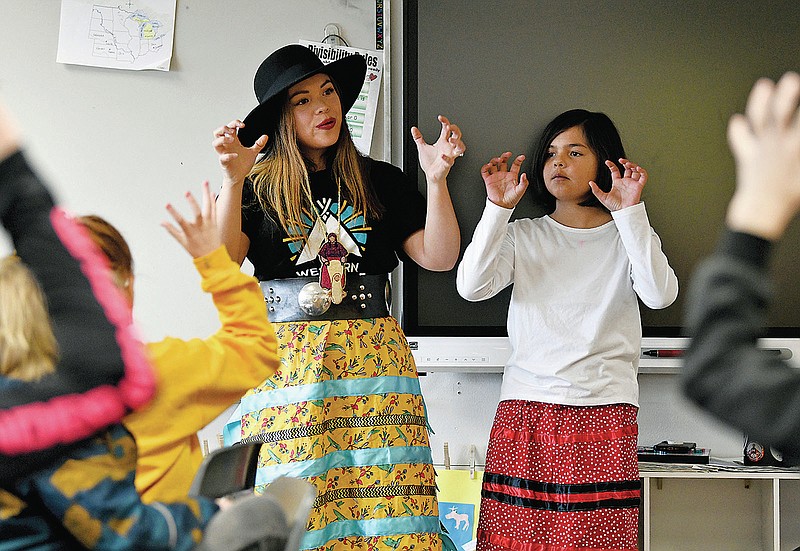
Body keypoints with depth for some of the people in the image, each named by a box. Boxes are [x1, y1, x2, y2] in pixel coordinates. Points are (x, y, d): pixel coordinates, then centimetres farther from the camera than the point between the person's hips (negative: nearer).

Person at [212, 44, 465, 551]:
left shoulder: (381, 182, 16)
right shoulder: (259, 185, 9)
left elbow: (439, 258, 9)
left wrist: (437, 178, -2)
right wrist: (233, 180, -13)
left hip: (373, 352, 2)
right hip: (286, 357, -2)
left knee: (389, 505, -9)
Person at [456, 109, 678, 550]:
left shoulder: (628, 236, 13)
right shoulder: (523, 236, 14)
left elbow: (660, 295, -7)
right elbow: (471, 287, -2)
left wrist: (630, 212, -11)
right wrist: (498, 208, -7)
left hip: (603, 410, -1)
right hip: (524, 410, 1)